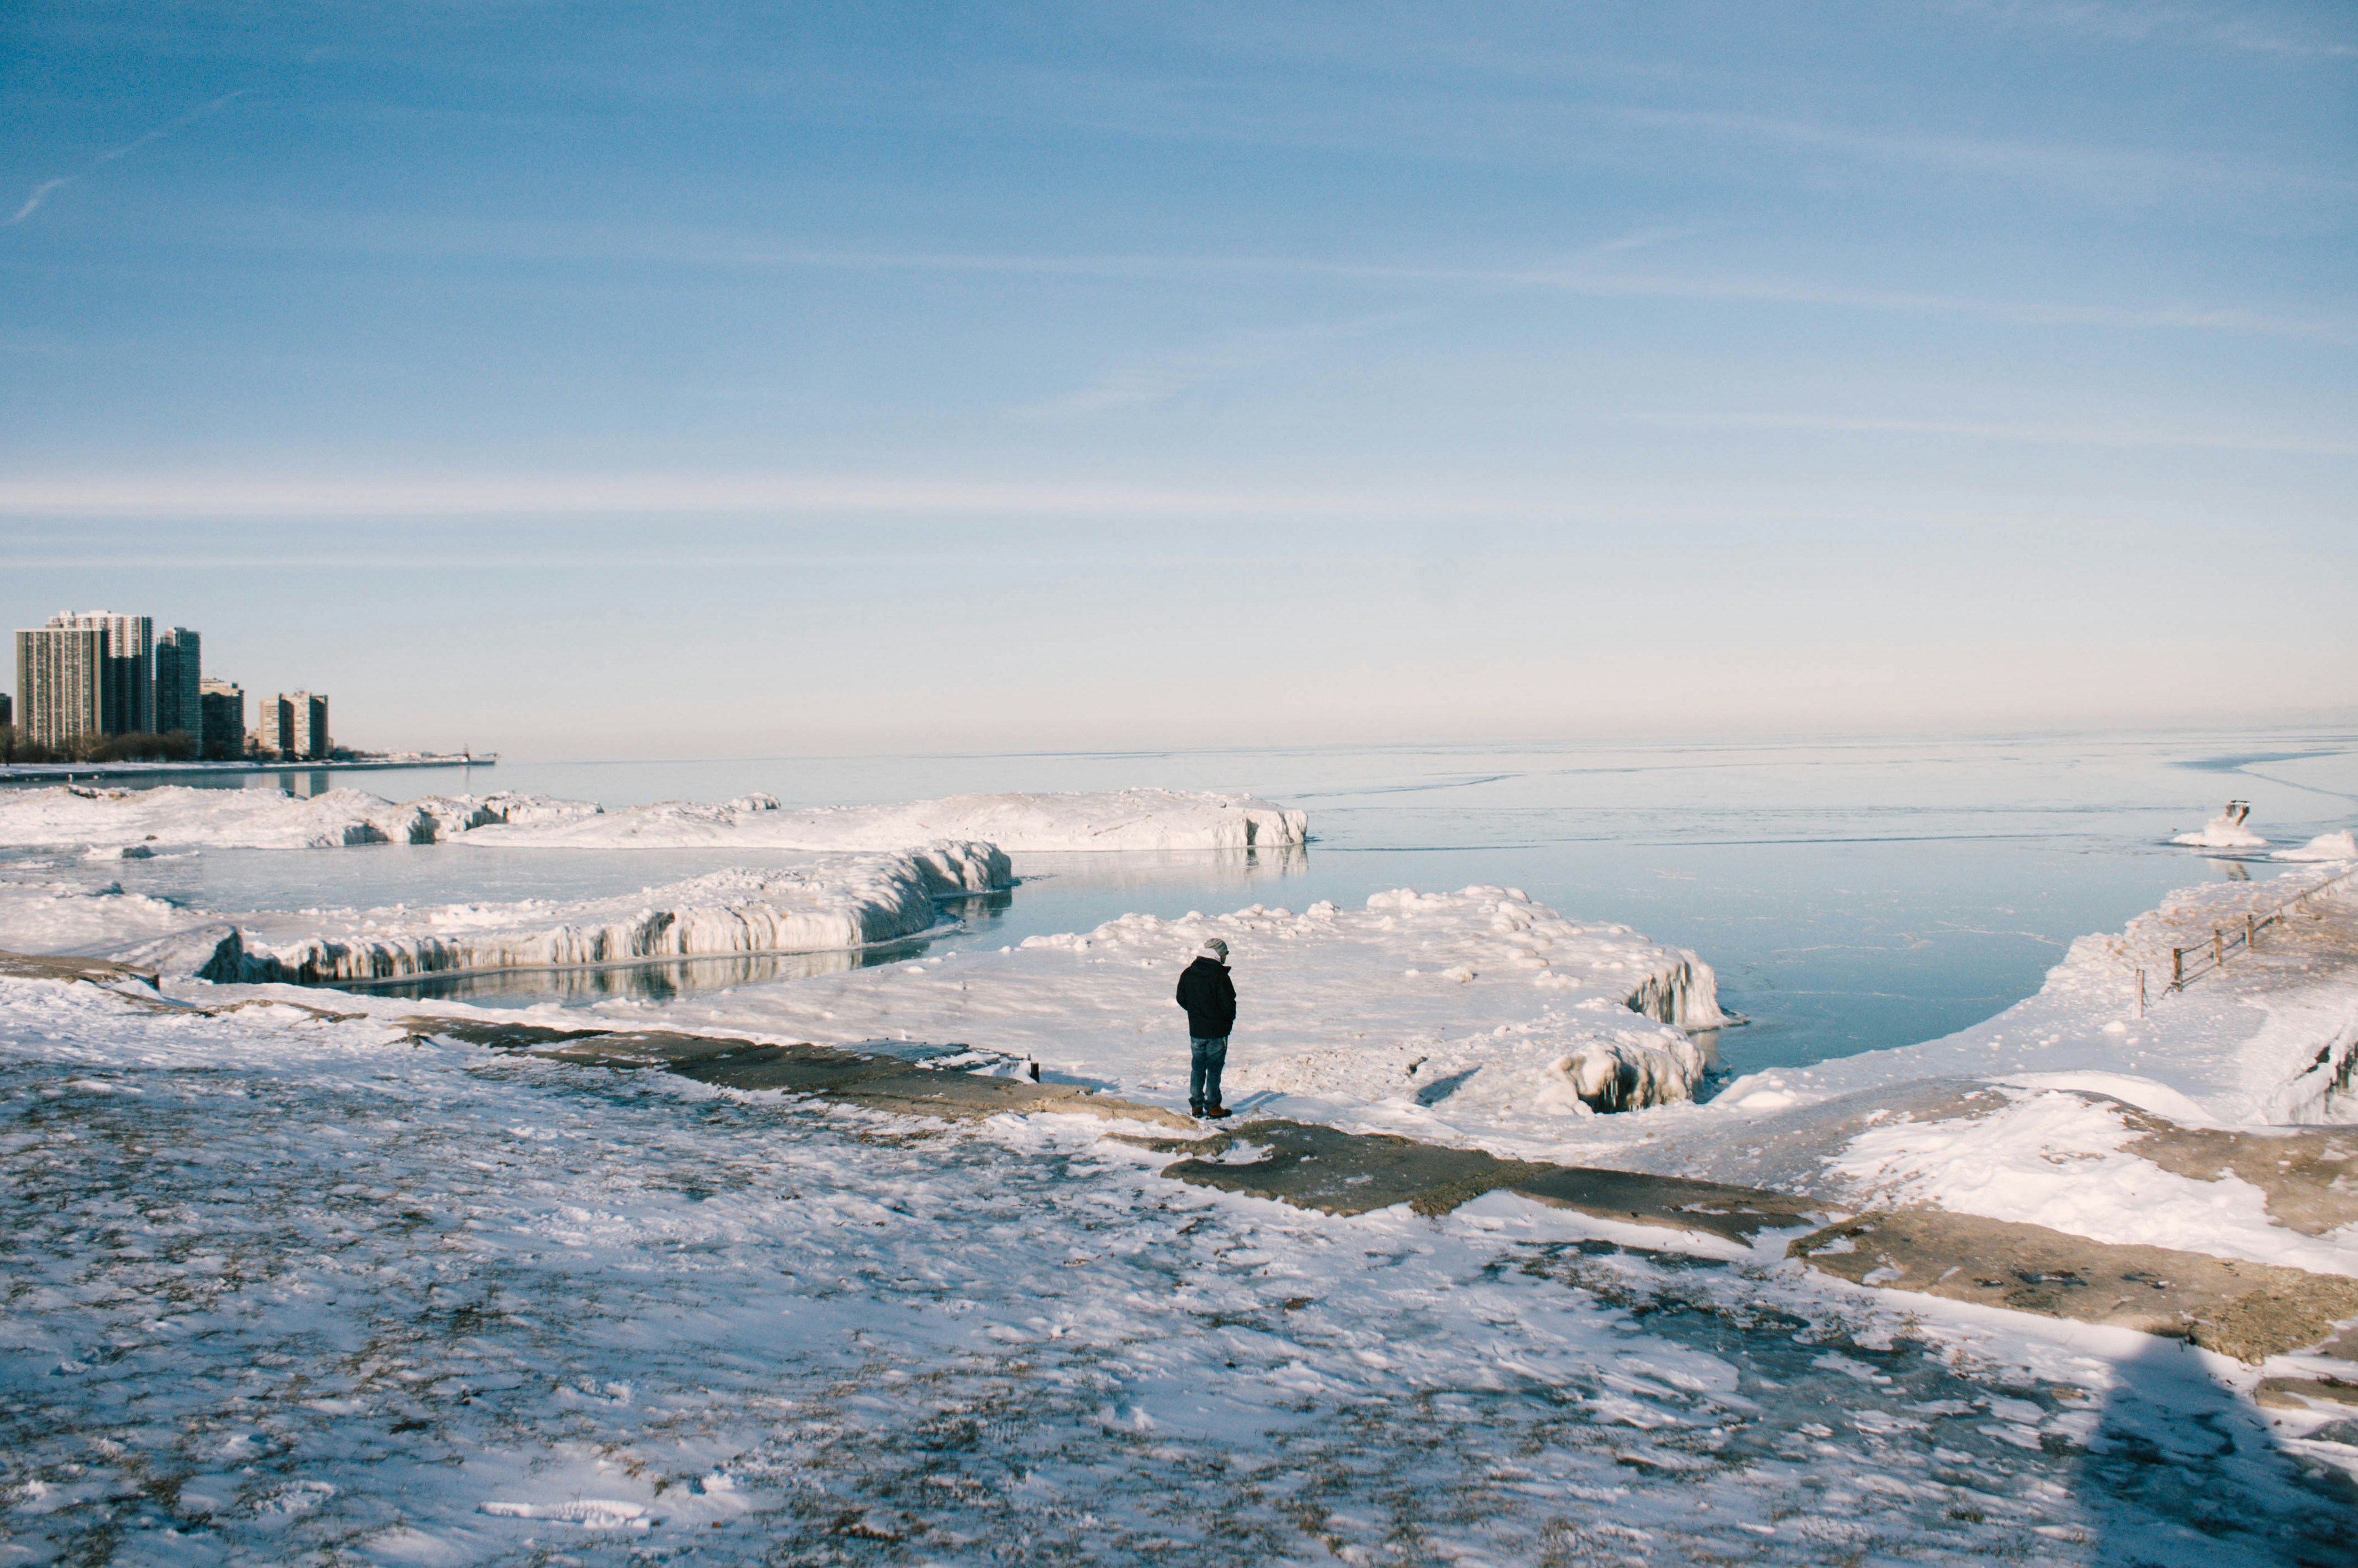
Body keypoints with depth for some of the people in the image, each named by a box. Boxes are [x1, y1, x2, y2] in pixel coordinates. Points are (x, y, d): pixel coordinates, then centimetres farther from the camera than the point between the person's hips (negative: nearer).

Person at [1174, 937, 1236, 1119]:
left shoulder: (1188, 974, 0)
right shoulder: (1220, 977, -18)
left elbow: (1181, 999, 9)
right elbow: (1228, 1006, -16)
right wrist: (1230, 1019, 5)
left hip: (1195, 1030, 5)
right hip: (1217, 1031, -5)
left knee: (1197, 1067, 15)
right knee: (1214, 1068, 5)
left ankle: (1196, 1105, 17)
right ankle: (1212, 1106, 9)